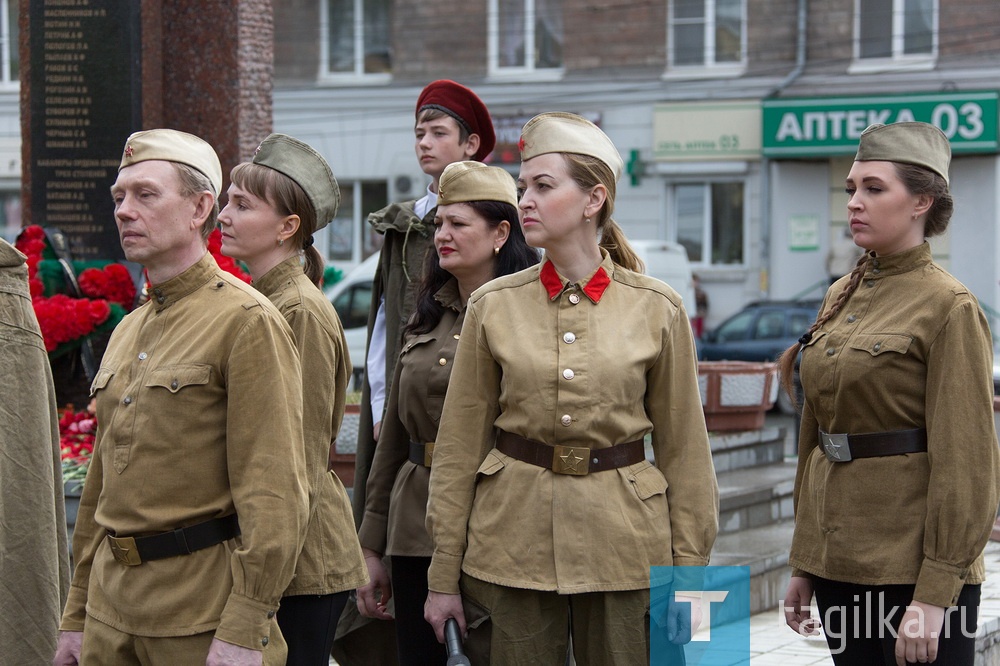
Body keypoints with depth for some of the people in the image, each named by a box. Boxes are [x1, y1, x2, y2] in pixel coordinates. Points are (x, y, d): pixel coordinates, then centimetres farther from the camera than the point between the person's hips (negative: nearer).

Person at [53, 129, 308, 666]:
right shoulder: (127, 332, 14)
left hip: (202, 618, -7)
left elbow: (274, 490, -17)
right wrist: (77, 617, 16)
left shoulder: (246, 321, -11)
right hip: (112, 610, 7)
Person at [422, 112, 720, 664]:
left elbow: (682, 448, 4)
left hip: (624, 544, -1)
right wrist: (443, 576, 3)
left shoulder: (658, 308, 0)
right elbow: (460, 447, 5)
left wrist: (688, 574, 1)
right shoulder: (493, 306, 2)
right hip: (512, 543, 1)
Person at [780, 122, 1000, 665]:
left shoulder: (949, 306, -11)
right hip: (840, 561, 7)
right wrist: (803, 564, 14)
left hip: (914, 565, -7)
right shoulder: (842, 296, 11)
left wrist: (936, 593, -18)